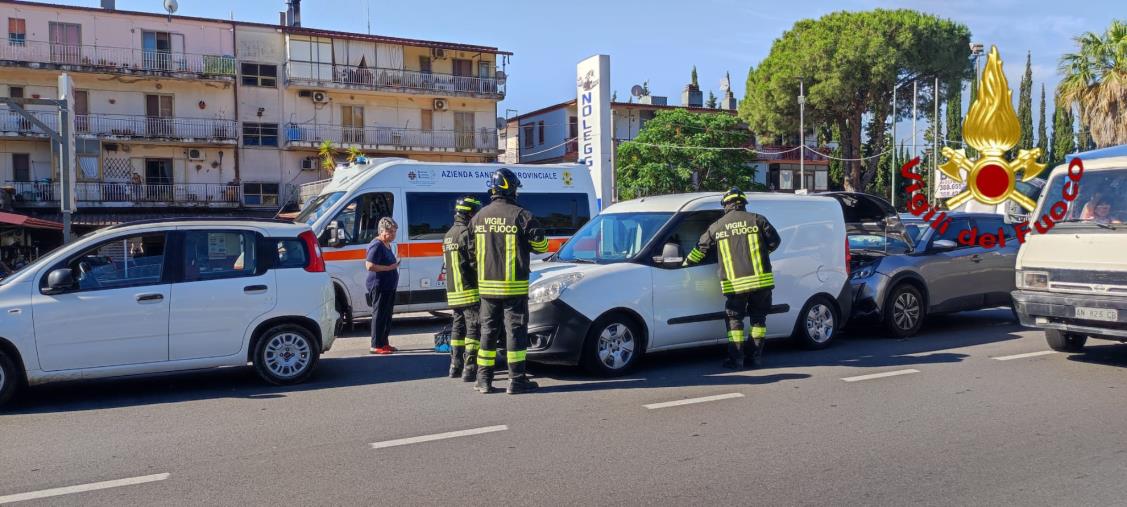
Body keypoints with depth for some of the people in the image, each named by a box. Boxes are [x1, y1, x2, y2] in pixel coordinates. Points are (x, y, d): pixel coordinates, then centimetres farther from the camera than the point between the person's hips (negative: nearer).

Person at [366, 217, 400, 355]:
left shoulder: (387, 245, 14)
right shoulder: (377, 245, -16)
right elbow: (370, 266, -25)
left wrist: (394, 265, 14)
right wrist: (389, 267, -22)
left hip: (389, 286, 10)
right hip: (379, 286, -10)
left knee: (387, 316, 14)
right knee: (379, 316, -5)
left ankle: (384, 343, 23)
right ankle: (376, 346, 1)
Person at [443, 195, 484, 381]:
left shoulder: (448, 235, 17)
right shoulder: (466, 233, -14)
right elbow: (475, 261, -18)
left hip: (453, 292, 9)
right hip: (470, 291, -9)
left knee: (458, 327, 15)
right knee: (474, 329, -7)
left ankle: (455, 366, 19)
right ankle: (470, 369, -10)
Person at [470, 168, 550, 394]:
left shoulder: (479, 217, 6)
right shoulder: (521, 215, -10)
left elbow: (471, 251, 10)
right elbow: (540, 245, -6)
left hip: (487, 285, 5)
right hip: (514, 286, -5)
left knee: (488, 329, 12)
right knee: (515, 330, 1)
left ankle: (484, 379, 14)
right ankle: (516, 380, 2)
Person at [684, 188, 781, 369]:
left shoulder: (716, 227, 7)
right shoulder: (757, 220, 4)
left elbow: (699, 249, 15)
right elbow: (774, 241, 6)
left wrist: (685, 265, 29)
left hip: (735, 284, 0)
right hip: (761, 279, 0)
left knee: (734, 319, 8)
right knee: (758, 317, 13)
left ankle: (736, 358, 3)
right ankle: (756, 355, 14)